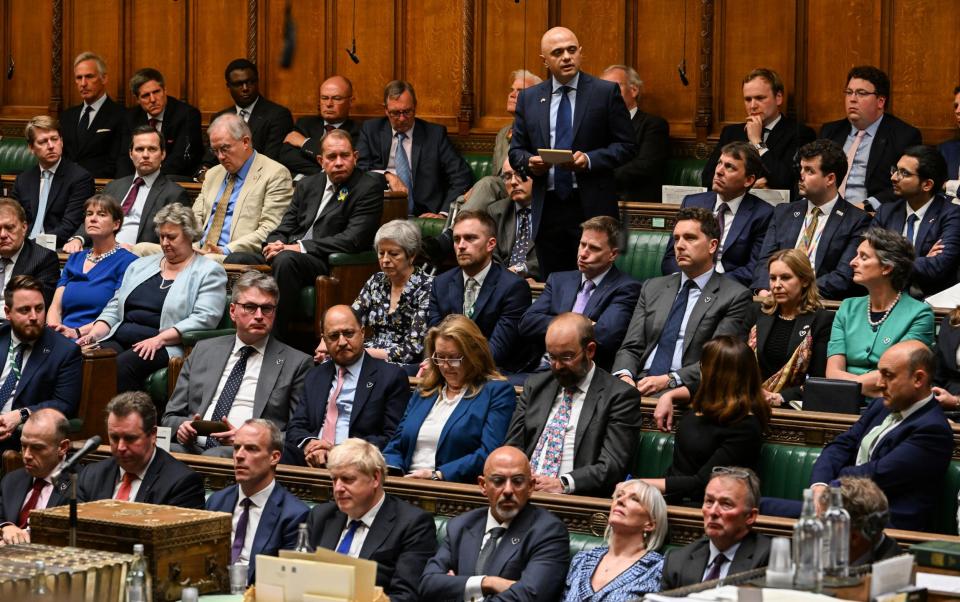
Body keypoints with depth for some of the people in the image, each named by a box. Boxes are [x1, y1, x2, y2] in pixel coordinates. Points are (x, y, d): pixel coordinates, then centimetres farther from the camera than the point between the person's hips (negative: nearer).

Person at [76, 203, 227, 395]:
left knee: (122, 367, -36)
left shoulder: (209, 272, 5)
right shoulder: (141, 265, 26)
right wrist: (95, 333, 5)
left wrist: (159, 339, -18)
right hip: (120, 339, 5)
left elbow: (203, 319, -8)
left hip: (164, 348, -5)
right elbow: (114, 307, 25)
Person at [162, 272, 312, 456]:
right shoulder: (203, 350, 22)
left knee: (214, 457, -39)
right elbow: (171, 416, 22)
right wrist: (182, 427, -3)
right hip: (193, 446, 3)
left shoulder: (297, 363, 10)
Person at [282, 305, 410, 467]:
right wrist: (308, 444, -9)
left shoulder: (392, 376, 4)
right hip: (310, 462, 3)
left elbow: (393, 438, -4)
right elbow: (296, 427, 17)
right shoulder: (314, 377, 22)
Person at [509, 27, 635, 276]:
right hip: (548, 208, 3)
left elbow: (625, 146, 0)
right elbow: (516, 150, 14)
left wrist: (589, 160, -15)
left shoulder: (606, 92, 2)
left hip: (592, 208, -3)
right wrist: (529, 161, -9)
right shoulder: (529, 98, 11)